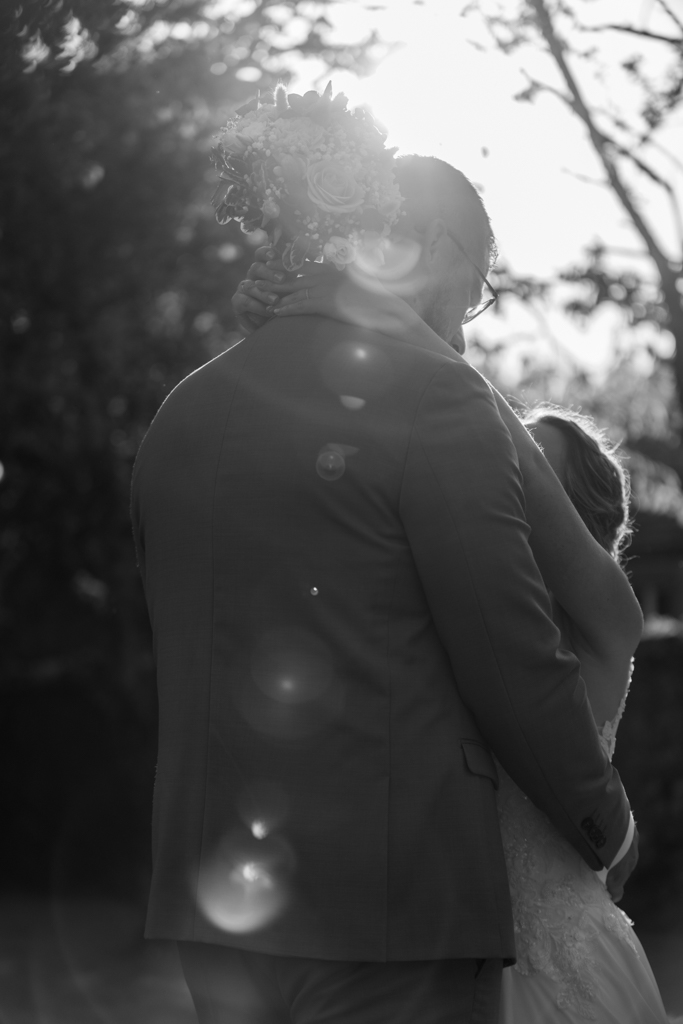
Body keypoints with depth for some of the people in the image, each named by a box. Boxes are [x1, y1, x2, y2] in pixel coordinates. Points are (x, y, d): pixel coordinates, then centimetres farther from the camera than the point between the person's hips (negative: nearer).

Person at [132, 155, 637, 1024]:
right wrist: (607, 829, 5)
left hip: (214, 886, 7)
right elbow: (513, 657, -9)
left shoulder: (183, 411, 12)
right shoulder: (431, 397, -9)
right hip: (394, 896, -7)